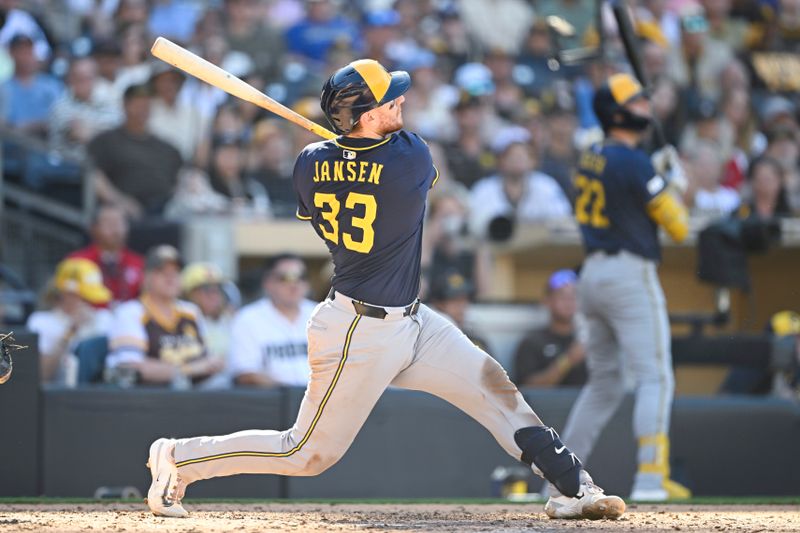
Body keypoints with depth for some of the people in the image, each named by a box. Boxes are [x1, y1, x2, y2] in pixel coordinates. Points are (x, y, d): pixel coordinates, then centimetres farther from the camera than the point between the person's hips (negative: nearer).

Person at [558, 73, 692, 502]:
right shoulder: (635, 163, -13)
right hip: (631, 274, -8)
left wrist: (656, 170, 20)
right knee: (655, 377, -8)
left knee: (604, 382, 17)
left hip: (592, 273, 8)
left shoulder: (591, 159, 10)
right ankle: (650, 478, -18)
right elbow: (679, 229, -10)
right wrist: (676, 185, 6)